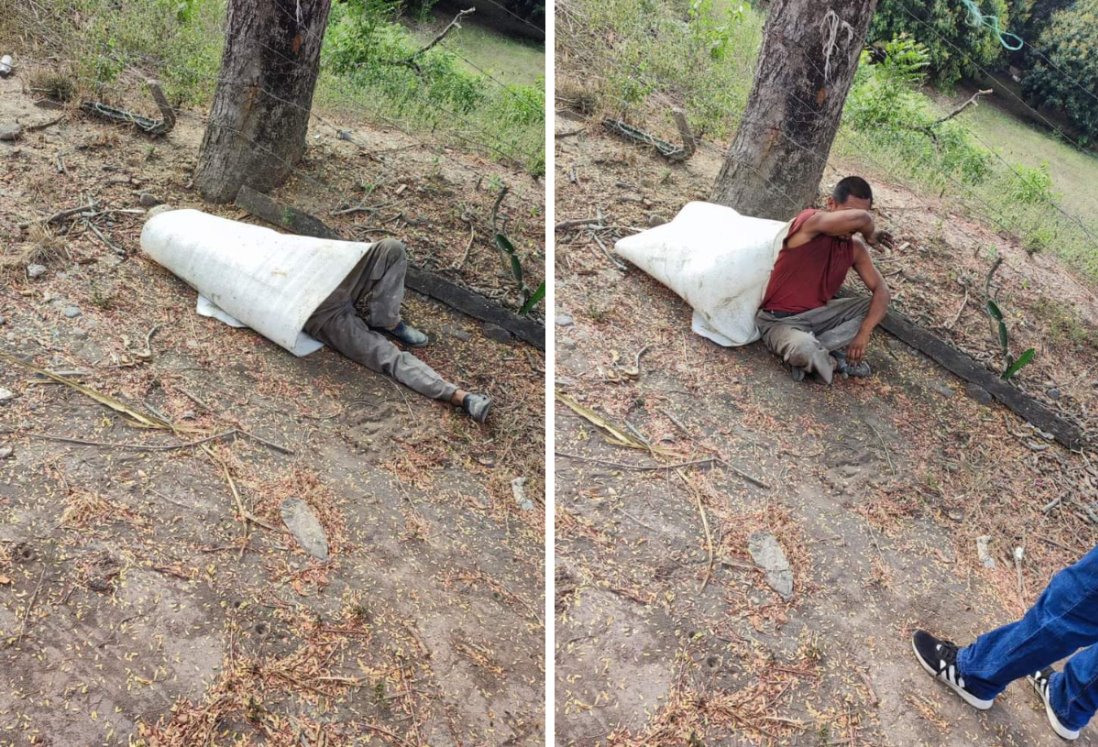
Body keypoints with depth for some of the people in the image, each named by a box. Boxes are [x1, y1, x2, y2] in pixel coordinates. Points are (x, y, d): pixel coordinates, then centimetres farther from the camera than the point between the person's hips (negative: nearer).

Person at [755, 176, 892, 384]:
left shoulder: (855, 247, 2)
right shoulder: (811, 221, -18)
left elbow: (881, 290, 1)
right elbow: (860, 219, -33)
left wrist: (864, 333, -16)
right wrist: (870, 236, -8)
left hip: (818, 314, 8)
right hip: (780, 320, -7)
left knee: (874, 306, -1)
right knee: (804, 350, -38)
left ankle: (817, 352, -14)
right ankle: (834, 360, -2)